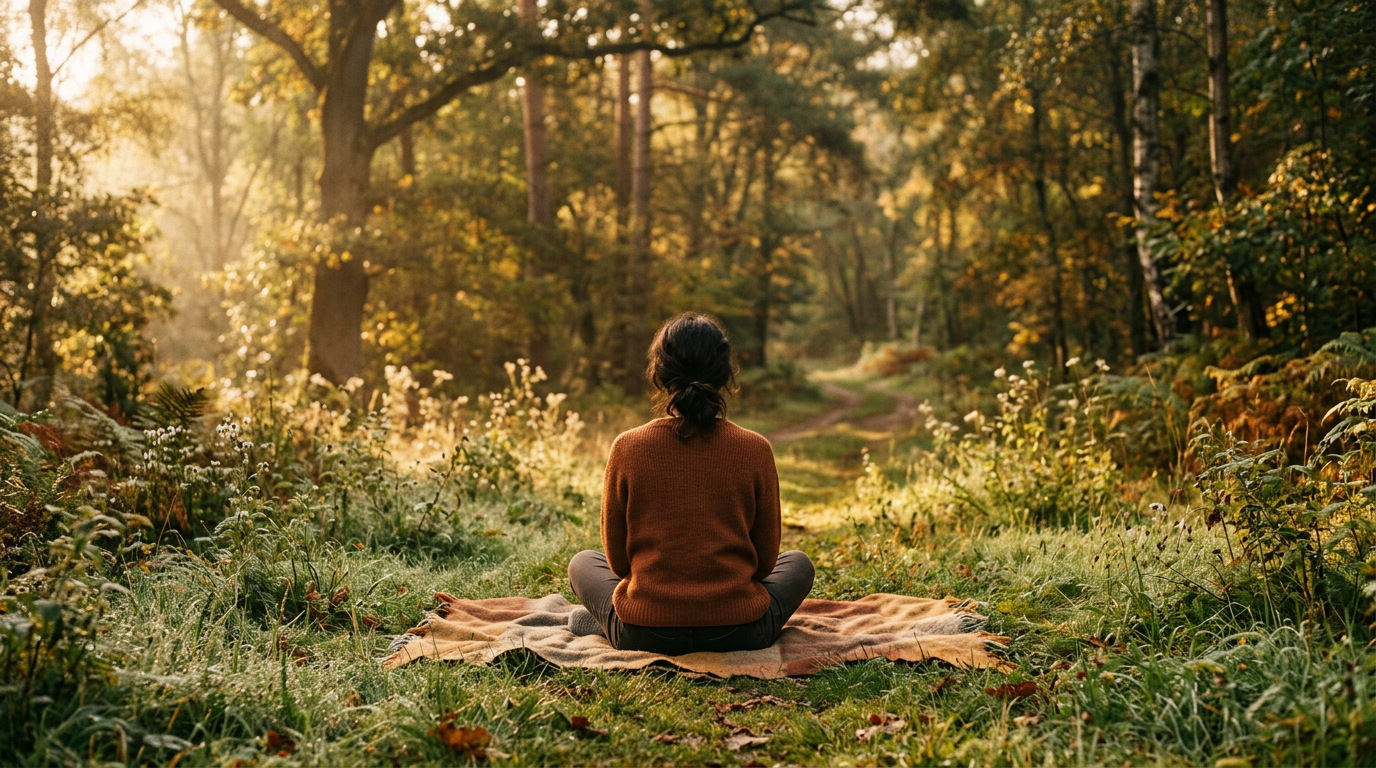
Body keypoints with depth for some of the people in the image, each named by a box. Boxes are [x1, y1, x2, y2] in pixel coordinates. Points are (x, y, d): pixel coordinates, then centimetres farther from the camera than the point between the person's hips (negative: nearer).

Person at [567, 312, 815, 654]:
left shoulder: (627, 448, -10)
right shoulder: (756, 450, -9)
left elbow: (618, 560, 1)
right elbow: (765, 560, 1)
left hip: (643, 634, 0)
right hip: (740, 632, 1)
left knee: (583, 562, 30)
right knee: (798, 563, 31)